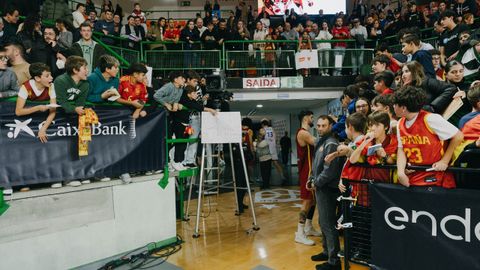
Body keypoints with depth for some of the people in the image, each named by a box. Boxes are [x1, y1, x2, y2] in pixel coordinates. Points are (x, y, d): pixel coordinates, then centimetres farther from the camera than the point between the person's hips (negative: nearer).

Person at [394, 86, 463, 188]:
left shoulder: (430, 119, -17)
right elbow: (401, 149, 3)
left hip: (436, 175, -5)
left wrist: (444, 161, -11)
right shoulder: (400, 124, 2)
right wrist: (401, 172, -11)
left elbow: (458, 136, -10)